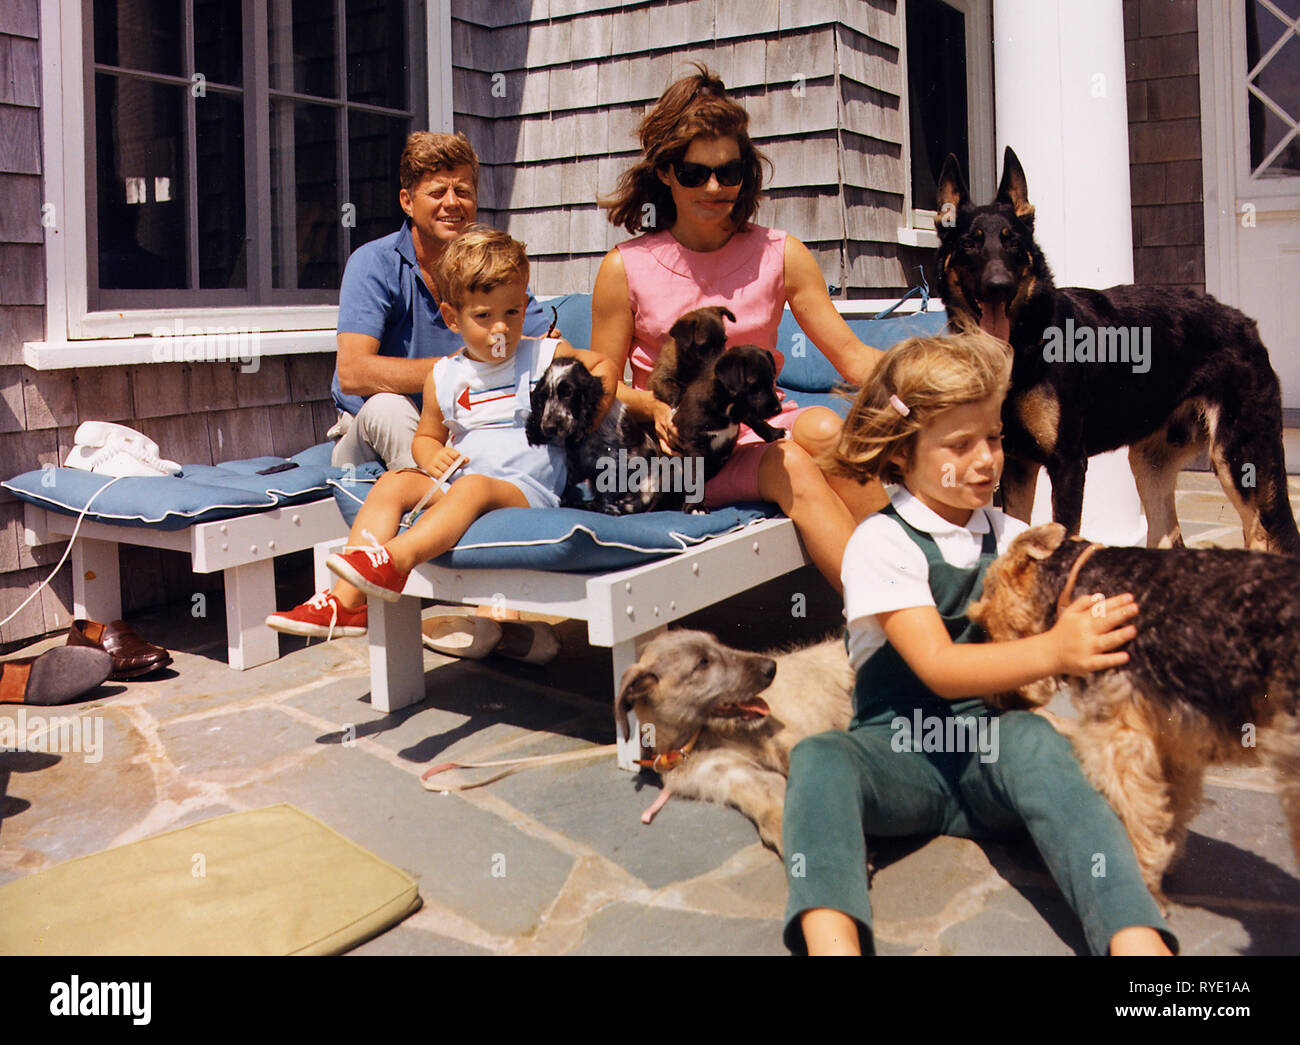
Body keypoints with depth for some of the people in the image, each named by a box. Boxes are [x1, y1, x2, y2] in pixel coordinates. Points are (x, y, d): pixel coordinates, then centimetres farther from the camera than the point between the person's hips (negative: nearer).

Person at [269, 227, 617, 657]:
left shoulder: (548, 356, 6)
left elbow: (603, 366, 17)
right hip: (454, 486, 4)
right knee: (393, 482, -18)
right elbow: (426, 436, 22)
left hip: (526, 490, -4)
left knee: (473, 487, -36)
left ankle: (395, 560, -55)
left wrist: (586, 423, 2)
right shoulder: (444, 376, 12)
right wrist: (431, 455, -3)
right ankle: (346, 600, -29)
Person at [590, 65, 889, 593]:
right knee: (791, 467, -32)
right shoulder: (625, 268, 4)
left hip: (765, 431, 3)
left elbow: (851, 356, 3)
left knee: (821, 428, -32)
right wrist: (656, 406, -15)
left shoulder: (780, 255, 9)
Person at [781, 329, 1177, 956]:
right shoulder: (881, 543, -4)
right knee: (818, 760, -33)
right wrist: (1052, 652, -30)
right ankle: (831, 941, -54)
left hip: (992, 754, 2)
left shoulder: (1012, 537, 12)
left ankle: (1136, 938, -47)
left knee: (1031, 738, -33)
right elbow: (938, 668, -16)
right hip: (900, 752, -2)